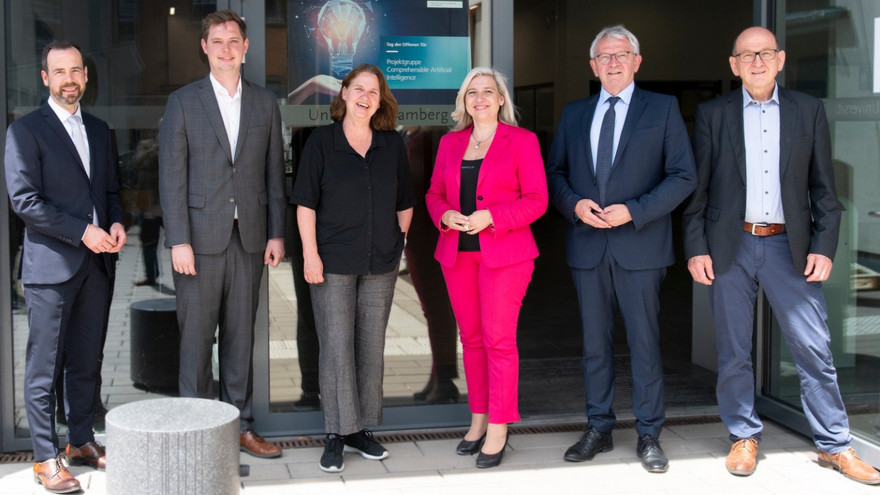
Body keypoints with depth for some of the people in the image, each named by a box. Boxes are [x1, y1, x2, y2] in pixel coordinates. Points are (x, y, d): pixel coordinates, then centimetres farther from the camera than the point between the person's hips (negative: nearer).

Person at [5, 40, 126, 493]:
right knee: (44, 369, -1)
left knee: (86, 362, 13)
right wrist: (83, 232, -16)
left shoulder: (99, 130, 16)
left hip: (96, 265, 6)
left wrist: (116, 223, 1)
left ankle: (81, 441, 25)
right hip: (51, 266, -6)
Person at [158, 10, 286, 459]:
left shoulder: (265, 103, 10)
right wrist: (178, 241, -10)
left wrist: (277, 233, 4)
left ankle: (240, 426, 18)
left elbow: (274, 173, 10)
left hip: (249, 237, 3)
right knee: (196, 337, 2)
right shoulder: (183, 102, 2)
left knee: (241, 336, 9)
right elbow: (171, 177, -3)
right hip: (200, 237, -2)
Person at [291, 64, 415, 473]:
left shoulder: (393, 145, 8)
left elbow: (405, 202, 15)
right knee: (336, 346, -3)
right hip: (333, 262, -3)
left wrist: (399, 238, 8)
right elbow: (306, 203, -4)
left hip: (381, 263, 3)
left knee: (371, 346, 8)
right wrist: (310, 254, -10)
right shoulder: (322, 141, -1)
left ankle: (361, 430, 19)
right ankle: (336, 436, 6)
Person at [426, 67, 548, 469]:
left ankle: (498, 430, 3)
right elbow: (434, 193, 16)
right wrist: (444, 215, -6)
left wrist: (491, 217, -17)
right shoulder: (450, 143, 13)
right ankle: (478, 419, 20)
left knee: (498, 339, -5)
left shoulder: (522, 141, 0)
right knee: (470, 338, 9)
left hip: (504, 253, -4)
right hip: (456, 252, 5)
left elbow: (537, 199, -5)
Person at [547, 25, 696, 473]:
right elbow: (554, 172, 14)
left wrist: (634, 211, -15)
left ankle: (648, 436, 14)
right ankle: (598, 429, 22)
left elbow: (683, 175, -4)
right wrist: (574, 204, -7)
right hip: (587, 246, 3)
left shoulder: (662, 109, 2)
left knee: (644, 343, 1)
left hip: (639, 244, -3)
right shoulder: (574, 114, 13)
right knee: (595, 343, 10)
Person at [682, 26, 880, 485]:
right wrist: (696, 249, -3)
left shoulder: (808, 110, 6)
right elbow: (697, 188, 4)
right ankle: (744, 438, 22)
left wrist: (824, 247, -3)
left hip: (789, 247, 0)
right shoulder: (713, 114, 4)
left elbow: (823, 187, 6)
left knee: (814, 350, 1)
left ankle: (834, 445, 14)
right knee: (733, 352, 7)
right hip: (729, 247, 0)